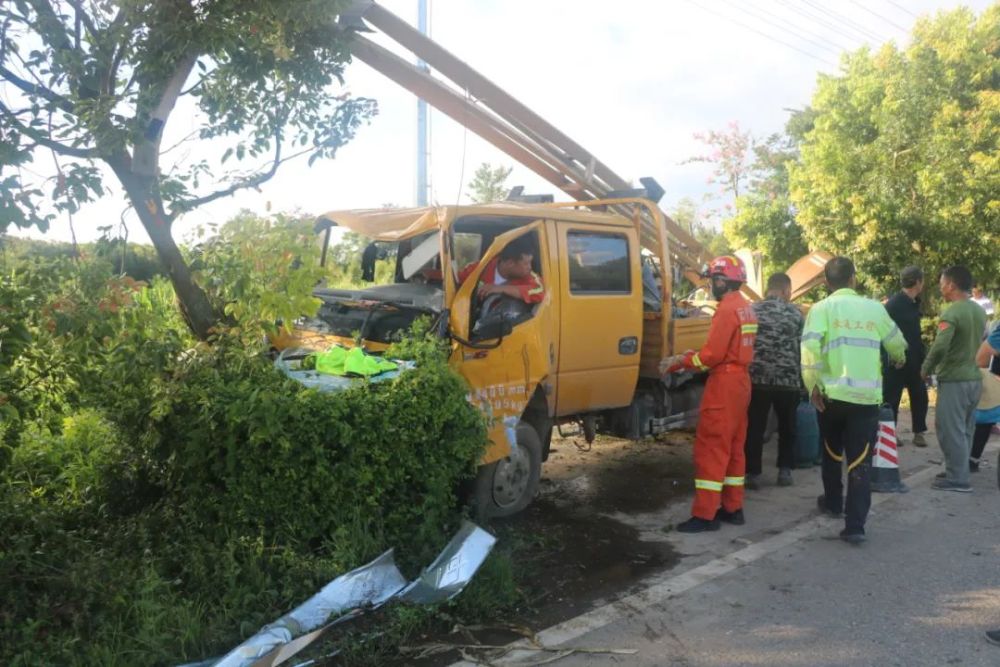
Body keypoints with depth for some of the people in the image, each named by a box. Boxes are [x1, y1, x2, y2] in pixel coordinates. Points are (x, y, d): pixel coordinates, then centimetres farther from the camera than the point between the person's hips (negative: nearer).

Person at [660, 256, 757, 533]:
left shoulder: (727, 309, -16)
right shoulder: (745, 308, 15)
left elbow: (712, 355, -19)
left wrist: (678, 362, -8)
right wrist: (690, 356, 9)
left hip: (724, 384, -10)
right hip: (740, 381, 10)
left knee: (710, 448, -7)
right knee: (733, 447, 15)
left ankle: (704, 514, -4)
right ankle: (732, 508, 21)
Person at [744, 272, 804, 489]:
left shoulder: (751, 310, 2)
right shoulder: (795, 314, 3)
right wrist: (800, 378, 20)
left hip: (757, 379, 0)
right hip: (788, 380, 1)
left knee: (754, 428, 6)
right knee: (787, 427, 17)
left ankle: (753, 473, 7)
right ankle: (784, 471, 20)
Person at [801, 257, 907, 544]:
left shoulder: (822, 308, -3)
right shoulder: (875, 308, 6)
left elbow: (810, 348, -17)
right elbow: (897, 343, 22)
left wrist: (813, 385, -8)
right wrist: (899, 359, 44)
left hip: (833, 393, -1)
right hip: (867, 395, 1)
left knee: (832, 452, 22)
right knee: (860, 461, 2)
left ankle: (833, 502, 39)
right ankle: (855, 525, -5)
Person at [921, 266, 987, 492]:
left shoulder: (951, 313, -19)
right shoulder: (980, 311, 8)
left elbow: (939, 347, -26)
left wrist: (926, 370, -11)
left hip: (954, 380, -9)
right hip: (974, 378, 9)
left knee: (950, 430, -1)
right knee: (965, 429, 16)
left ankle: (957, 479, 3)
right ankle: (958, 471, 25)